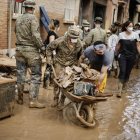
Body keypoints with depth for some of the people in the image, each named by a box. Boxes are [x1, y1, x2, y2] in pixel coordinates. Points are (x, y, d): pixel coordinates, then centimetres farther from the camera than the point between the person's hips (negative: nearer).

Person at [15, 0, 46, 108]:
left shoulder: (18, 19, 10)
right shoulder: (32, 18, -10)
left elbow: (16, 32, 13)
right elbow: (35, 35, -18)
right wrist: (42, 47, -11)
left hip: (20, 49, 7)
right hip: (31, 50, -7)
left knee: (20, 74, 12)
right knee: (36, 75, -1)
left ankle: (20, 98, 21)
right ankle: (33, 100, -3)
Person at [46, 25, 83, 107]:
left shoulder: (80, 44, -11)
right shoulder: (60, 41, -21)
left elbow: (80, 55, 11)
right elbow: (49, 48, -4)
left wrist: (77, 62, 10)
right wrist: (49, 59, -3)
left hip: (71, 66, 2)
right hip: (59, 64, -1)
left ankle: (63, 101, 17)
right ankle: (56, 100, 19)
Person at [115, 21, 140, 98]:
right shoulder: (121, 34, -3)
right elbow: (118, 45, 8)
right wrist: (117, 53, 14)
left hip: (132, 57, 1)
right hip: (123, 56, -1)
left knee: (128, 72, 13)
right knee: (122, 71, -11)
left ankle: (124, 85, 37)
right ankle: (120, 90, -12)